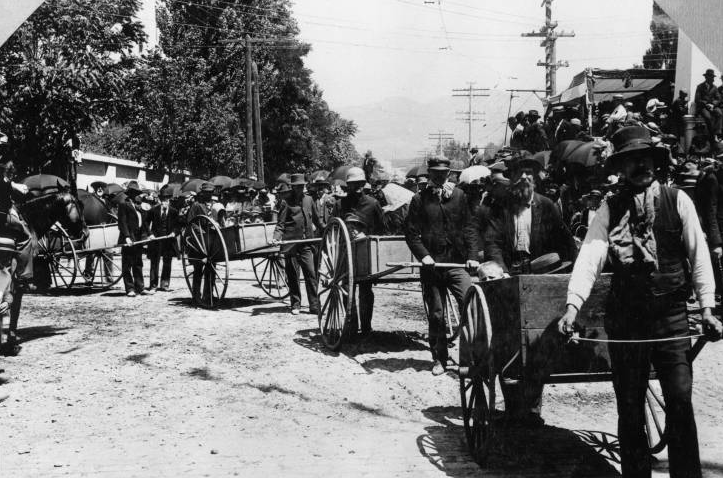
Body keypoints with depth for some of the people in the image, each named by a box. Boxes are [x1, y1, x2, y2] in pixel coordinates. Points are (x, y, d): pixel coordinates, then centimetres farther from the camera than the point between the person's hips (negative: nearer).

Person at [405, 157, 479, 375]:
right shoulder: (419, 199, 5)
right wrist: (423, 255, -11)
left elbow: (469, 227, 7)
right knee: (435, 314, 6)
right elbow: (411, 232, 3)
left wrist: (472, 255, -3)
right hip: (431, 264, 0)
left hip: (457, 262, 0)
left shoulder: (459, 196, 9)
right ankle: (439, 359, 19)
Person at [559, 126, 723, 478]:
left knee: (680, 401, -4)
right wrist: (572, 306, -25)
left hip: (671, 316, 0)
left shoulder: (678, 201, 2)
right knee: (629, 409, 8)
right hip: (625, 319, 1)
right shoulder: (610, 209, 0)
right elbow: (589, 257, -12)